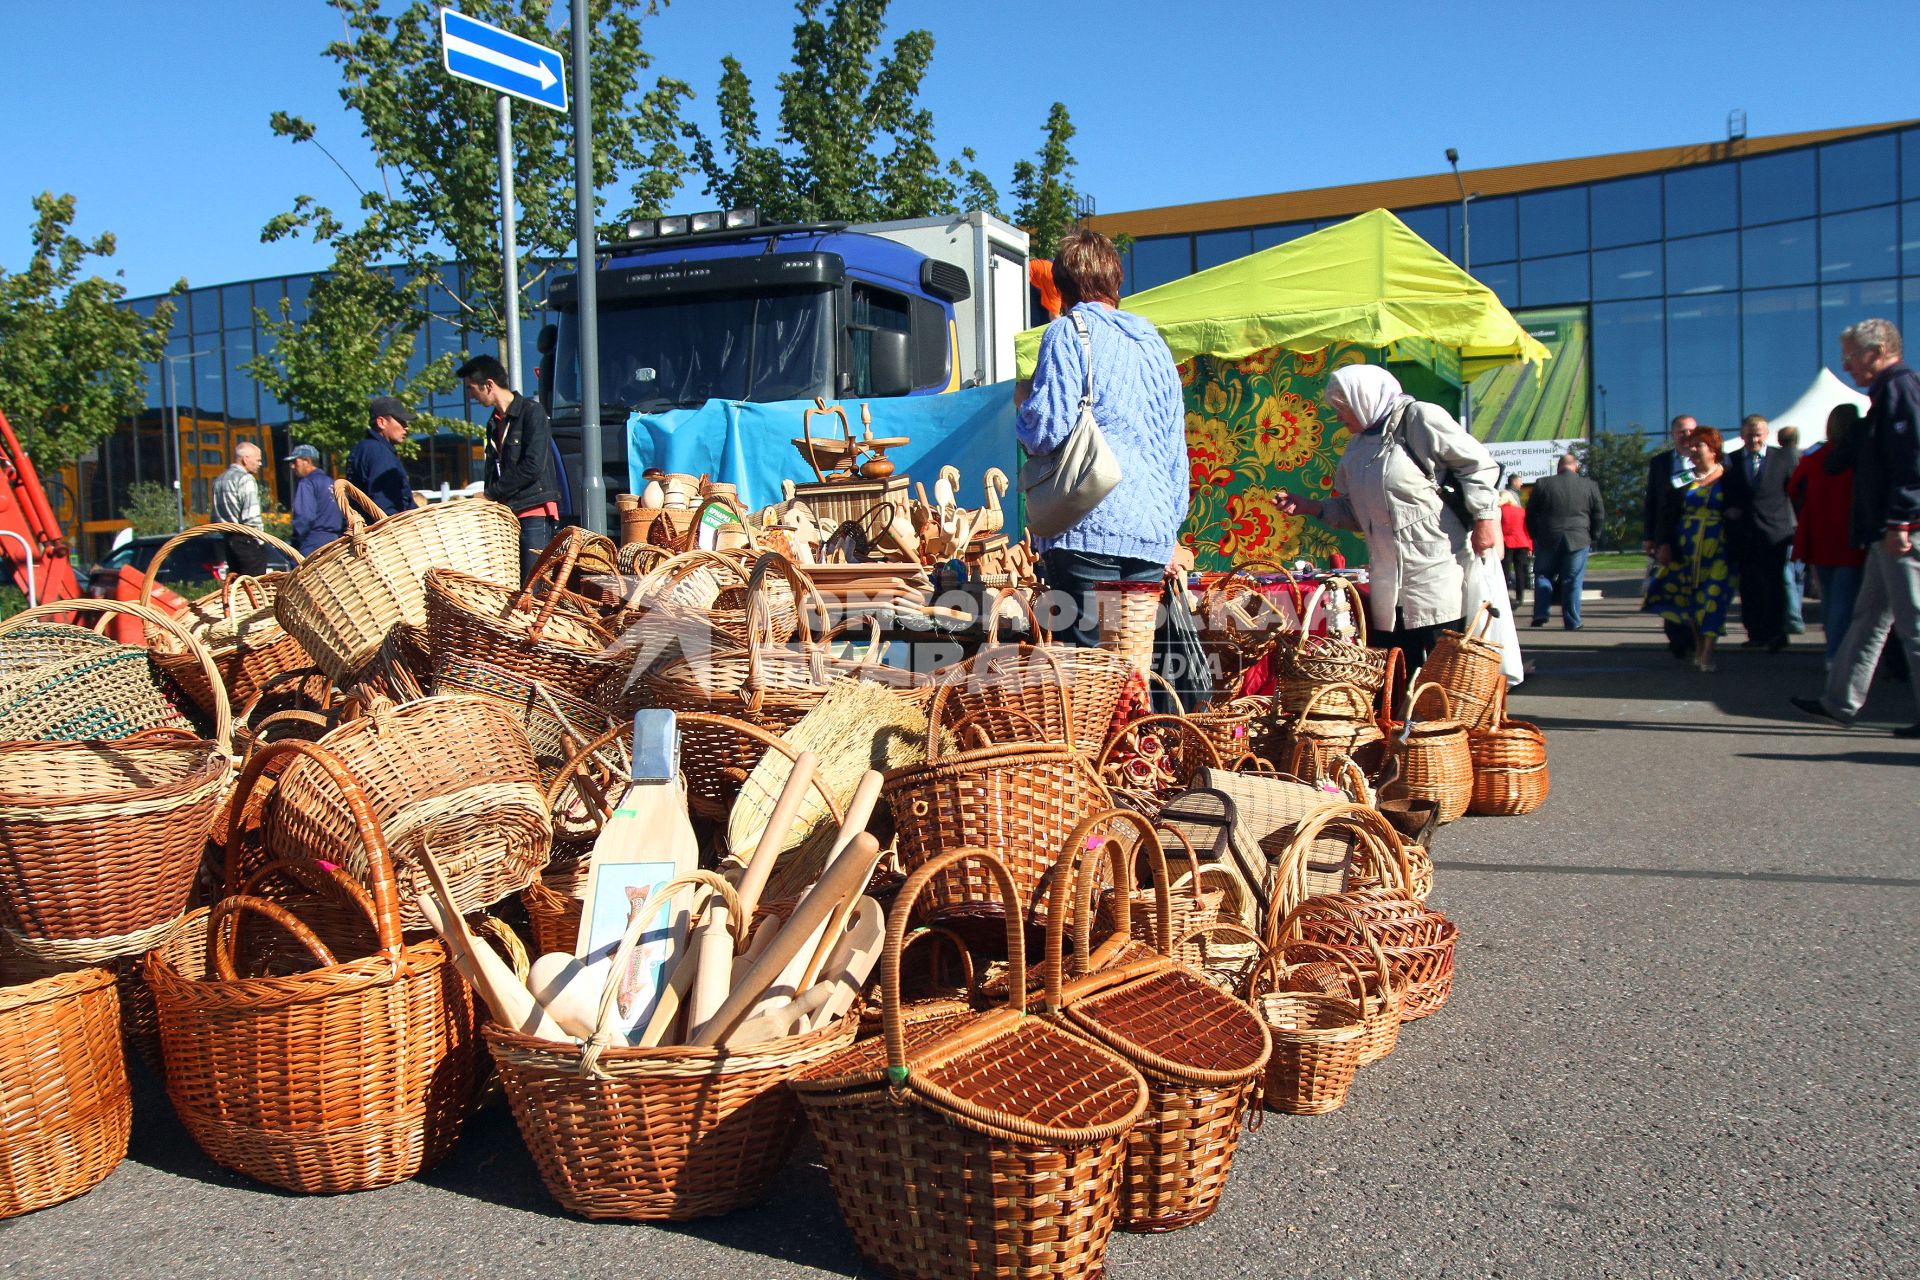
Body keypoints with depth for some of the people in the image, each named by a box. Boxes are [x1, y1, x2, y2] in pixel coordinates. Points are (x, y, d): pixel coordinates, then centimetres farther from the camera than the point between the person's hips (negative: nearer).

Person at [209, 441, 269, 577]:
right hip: (246, 540, -9)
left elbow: (216, 516, 16)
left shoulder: (219, 479, 15)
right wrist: (260, 541, -11)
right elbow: (251, 516, -18)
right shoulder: (246, 479, -12)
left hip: (228, 539, 9)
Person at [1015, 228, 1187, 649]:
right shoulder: (1153, 339, 20)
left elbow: (1050, 428, -12)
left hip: (1090, 526, -6)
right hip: (1154, 532, 6)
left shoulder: (1070, 331, 0)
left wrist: (1024, 409, 10)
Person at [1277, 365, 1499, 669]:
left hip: (1436, 573, -7)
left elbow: (1476, 464, -8)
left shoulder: (1419, 418, -6)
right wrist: (1311, 507, 13)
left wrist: (1484, 519, -13)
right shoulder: (1357, 448, 18)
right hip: (1388, 583, 7)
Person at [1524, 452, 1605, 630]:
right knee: (1572, 581, 4)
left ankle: (1540, 614, 3)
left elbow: (1530, 513, 4)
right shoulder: (1590, 486, 0)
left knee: (1543, 576, 14)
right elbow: (1600, 515, 6)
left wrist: (1535, 535, 16)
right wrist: (1592, 538, 16)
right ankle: (1572, 622, 5)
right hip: (1578, 541, 0)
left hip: (1548, 540, 0)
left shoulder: (1543, 485, -1)